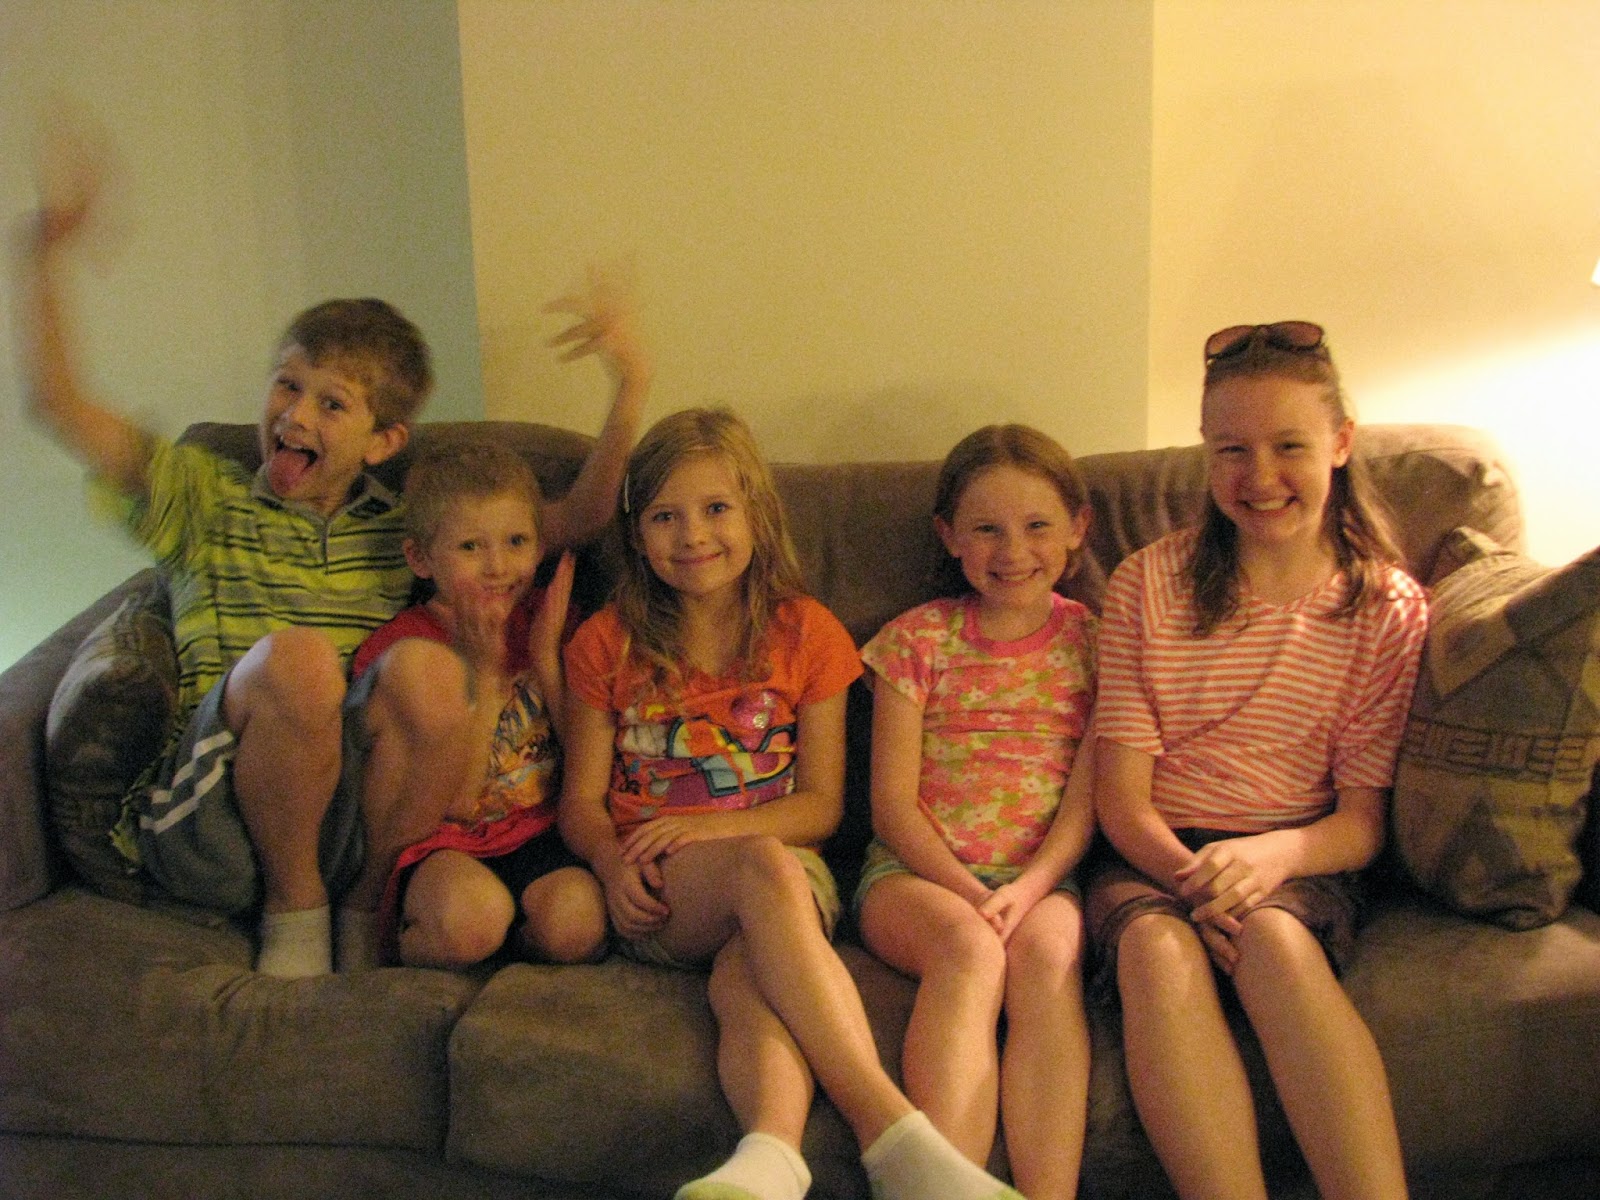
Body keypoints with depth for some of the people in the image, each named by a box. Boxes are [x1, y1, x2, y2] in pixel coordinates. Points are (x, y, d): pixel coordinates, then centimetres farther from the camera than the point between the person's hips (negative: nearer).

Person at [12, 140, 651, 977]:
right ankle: (292, 907, -10)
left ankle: (367, 910, -11)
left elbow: (578, 518, 12)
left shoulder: (408, 528, 19)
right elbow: (55, 402, 8)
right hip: (208, 828, -1)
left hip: (350, 822, 1)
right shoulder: (204, 500, 17)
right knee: (296, 656, -33)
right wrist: (41, 254, -1)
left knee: (426, 668, -31)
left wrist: (631, 387, 1)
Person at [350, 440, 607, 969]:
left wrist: (546, 657, -10)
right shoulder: (396, 648, -6)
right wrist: (484, 672, -17)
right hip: (446, 843, -2)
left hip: (539, 833, 3)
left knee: (576, 922, -29)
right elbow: (456, 801, -12)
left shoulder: (539, 619, 8)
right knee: (471, 912, -35)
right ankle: (397, 937, -3)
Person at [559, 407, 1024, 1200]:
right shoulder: (608, 643, 12)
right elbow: (582, 799, 9)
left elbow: (820, 806, 7)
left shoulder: (806, 634, 10)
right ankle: (889, 1128, -48)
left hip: (780, 865, 1)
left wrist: (713, 825, -11)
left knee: (746, 978, -36)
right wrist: (613, 863, -14)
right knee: (765, 865, -36)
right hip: (656, 897, -1)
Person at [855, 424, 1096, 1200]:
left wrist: (1028, 888, -16)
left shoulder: (1093, 641, 10)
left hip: (1041, 876, 1)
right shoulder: (917, 639, 8)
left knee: (1048, 952, -33)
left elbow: (1088, 797, 2)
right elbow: (893, 802, 1)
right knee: (970, 947, -33)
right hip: (918, 871, 0)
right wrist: (969, 893, -14)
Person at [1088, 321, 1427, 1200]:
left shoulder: (1387, 607, 5)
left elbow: (1362, 821, 2)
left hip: (1299, 866, 0)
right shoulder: (1148, 584, 5)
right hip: (1153, 856, 1)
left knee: (1275, 938, -35)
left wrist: (1271, 855, -21)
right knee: (1158, 945, -34)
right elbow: (1121, 794, 0)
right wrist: (1189, 875, -22)